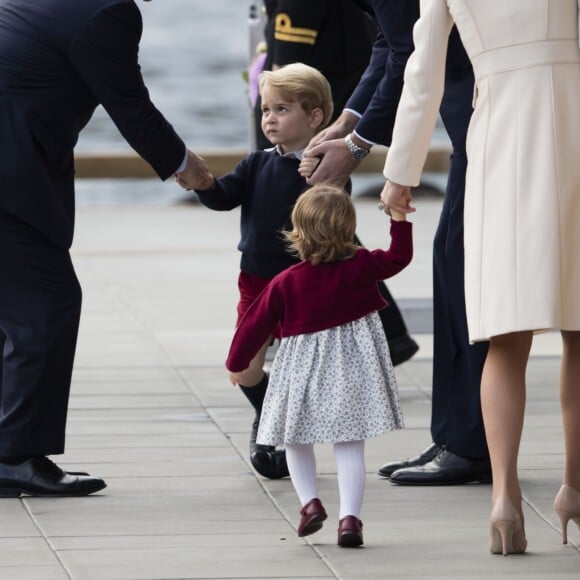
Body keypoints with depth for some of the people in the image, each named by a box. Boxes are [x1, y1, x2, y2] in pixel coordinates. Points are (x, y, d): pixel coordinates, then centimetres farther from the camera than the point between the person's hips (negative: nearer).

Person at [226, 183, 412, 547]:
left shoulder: (286, 283, -8)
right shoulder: (361, 266, -7)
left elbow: (256, 323, -1)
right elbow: (399, 257, 5)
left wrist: (237, 362, 12)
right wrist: (399, 218, 15)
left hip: (304, 371, -1)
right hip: (353, 369, 1)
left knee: (297, 439, 20)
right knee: (350, 445, 2)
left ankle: (310, 501, 4)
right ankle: (350, 516, -11)